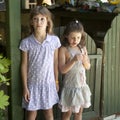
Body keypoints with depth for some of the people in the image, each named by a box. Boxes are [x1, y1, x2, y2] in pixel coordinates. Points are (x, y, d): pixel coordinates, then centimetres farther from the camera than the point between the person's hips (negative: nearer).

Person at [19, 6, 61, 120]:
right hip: (33, 84, -1)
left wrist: (56, 82, 8)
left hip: (48, 83, 1)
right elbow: (24, 66, -5)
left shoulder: (54, 40, -7)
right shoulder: (26, 42, -11)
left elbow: (55, 63, 2)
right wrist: (25, 87, -4)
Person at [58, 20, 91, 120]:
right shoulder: (63, 49, -12)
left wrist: (85, 60, -14)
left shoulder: (83, 48, 3)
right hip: (70, 85, -5)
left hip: (82, 85, 5)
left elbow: (88, 67, 7)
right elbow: (62, 70, -17)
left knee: (79, 112, 16)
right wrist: (74, 60, -28)